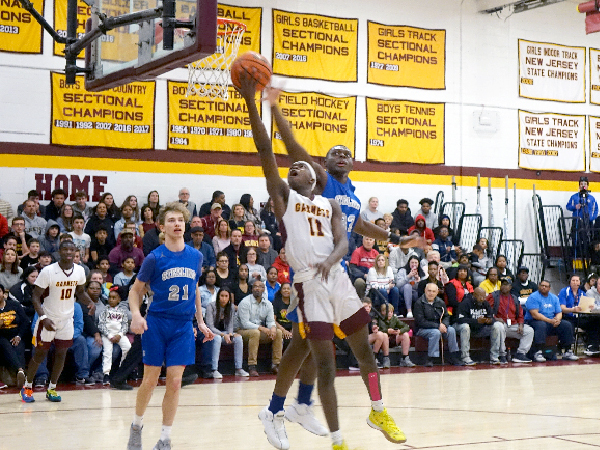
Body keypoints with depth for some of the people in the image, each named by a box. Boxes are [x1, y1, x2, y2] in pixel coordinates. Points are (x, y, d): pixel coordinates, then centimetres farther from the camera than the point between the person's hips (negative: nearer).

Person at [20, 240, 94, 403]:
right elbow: (35, 296, -14)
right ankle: (27, 387, 20)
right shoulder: (48, 271, -18)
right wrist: (43, 318, -26)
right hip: (48, 319, -4)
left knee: (61, 354, 6)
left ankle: (52, 389, 19)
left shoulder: (79, 271, -4)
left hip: (67, 319, 4)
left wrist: (89, 302, -9)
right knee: (40, 354, 3)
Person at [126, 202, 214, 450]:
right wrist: (136, 315, -16)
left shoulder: (196, 256, 4)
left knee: (174, 382, -1)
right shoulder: (155, 258, -6)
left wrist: (200, 321, 17)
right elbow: (136, 289, 1)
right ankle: (136, 425, 27)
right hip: (156, 323, -2)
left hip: (183, 326, 2)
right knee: (150, 380, 2)